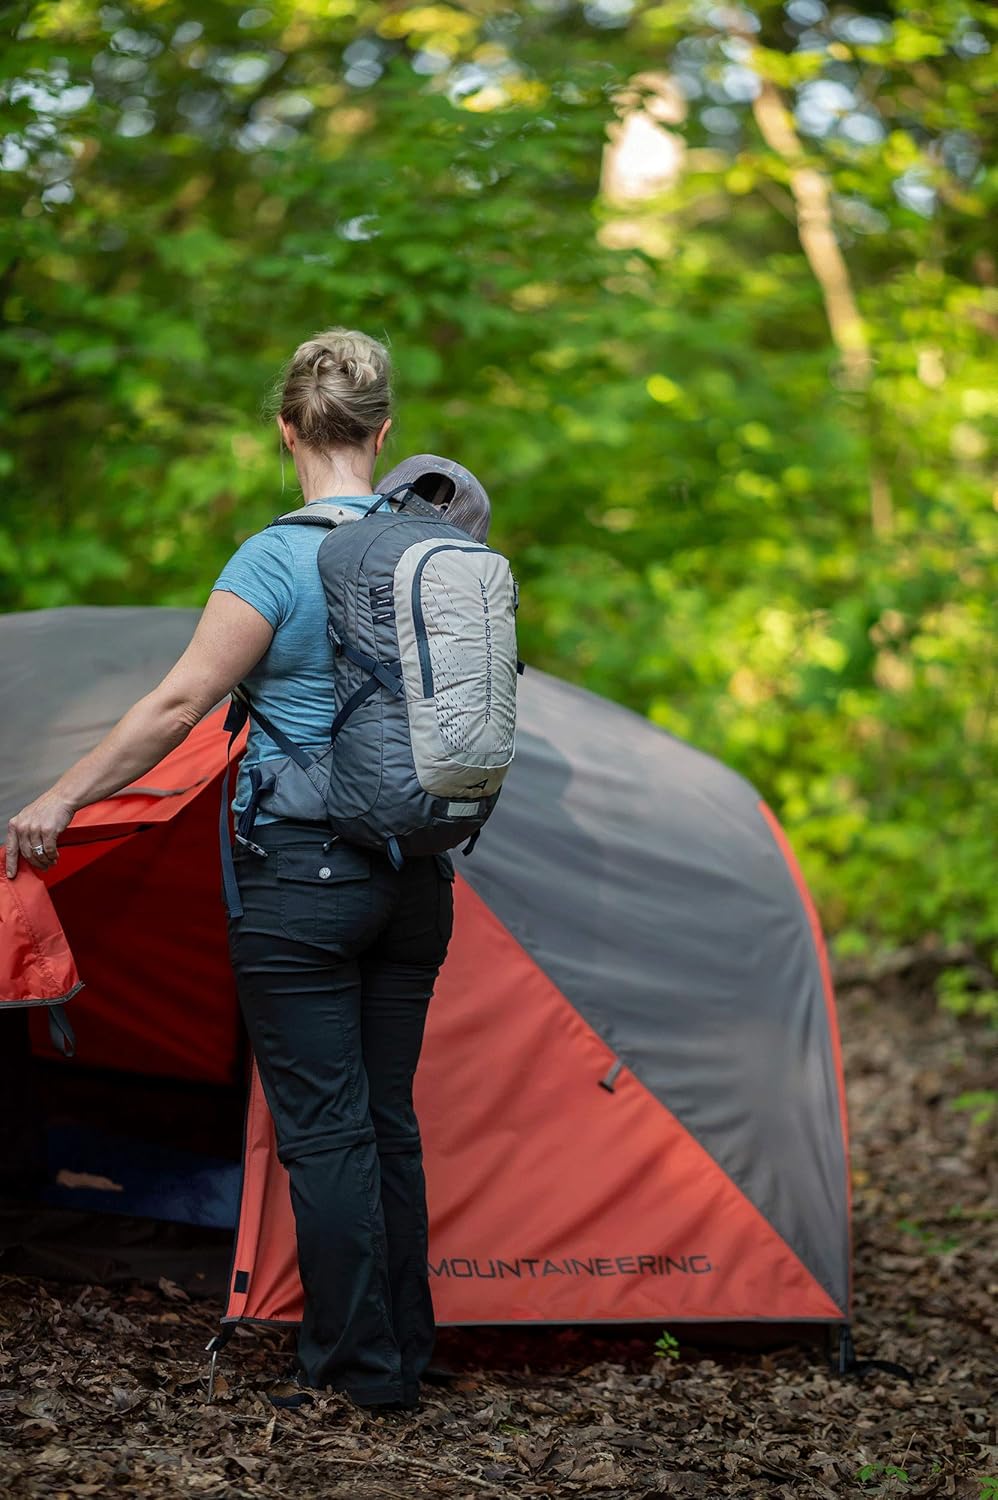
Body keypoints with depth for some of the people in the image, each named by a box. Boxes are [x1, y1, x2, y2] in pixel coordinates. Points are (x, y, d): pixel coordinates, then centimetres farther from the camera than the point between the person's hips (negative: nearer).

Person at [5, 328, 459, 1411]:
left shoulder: (277, 559, -13)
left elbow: (178, 704, -14)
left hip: (304, 875, -6)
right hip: (416, 874, 6)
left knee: (324, 1126, 1)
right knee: (389, 1118, 14)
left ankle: (355, 1369, 8)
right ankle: (403, 1357, 21)